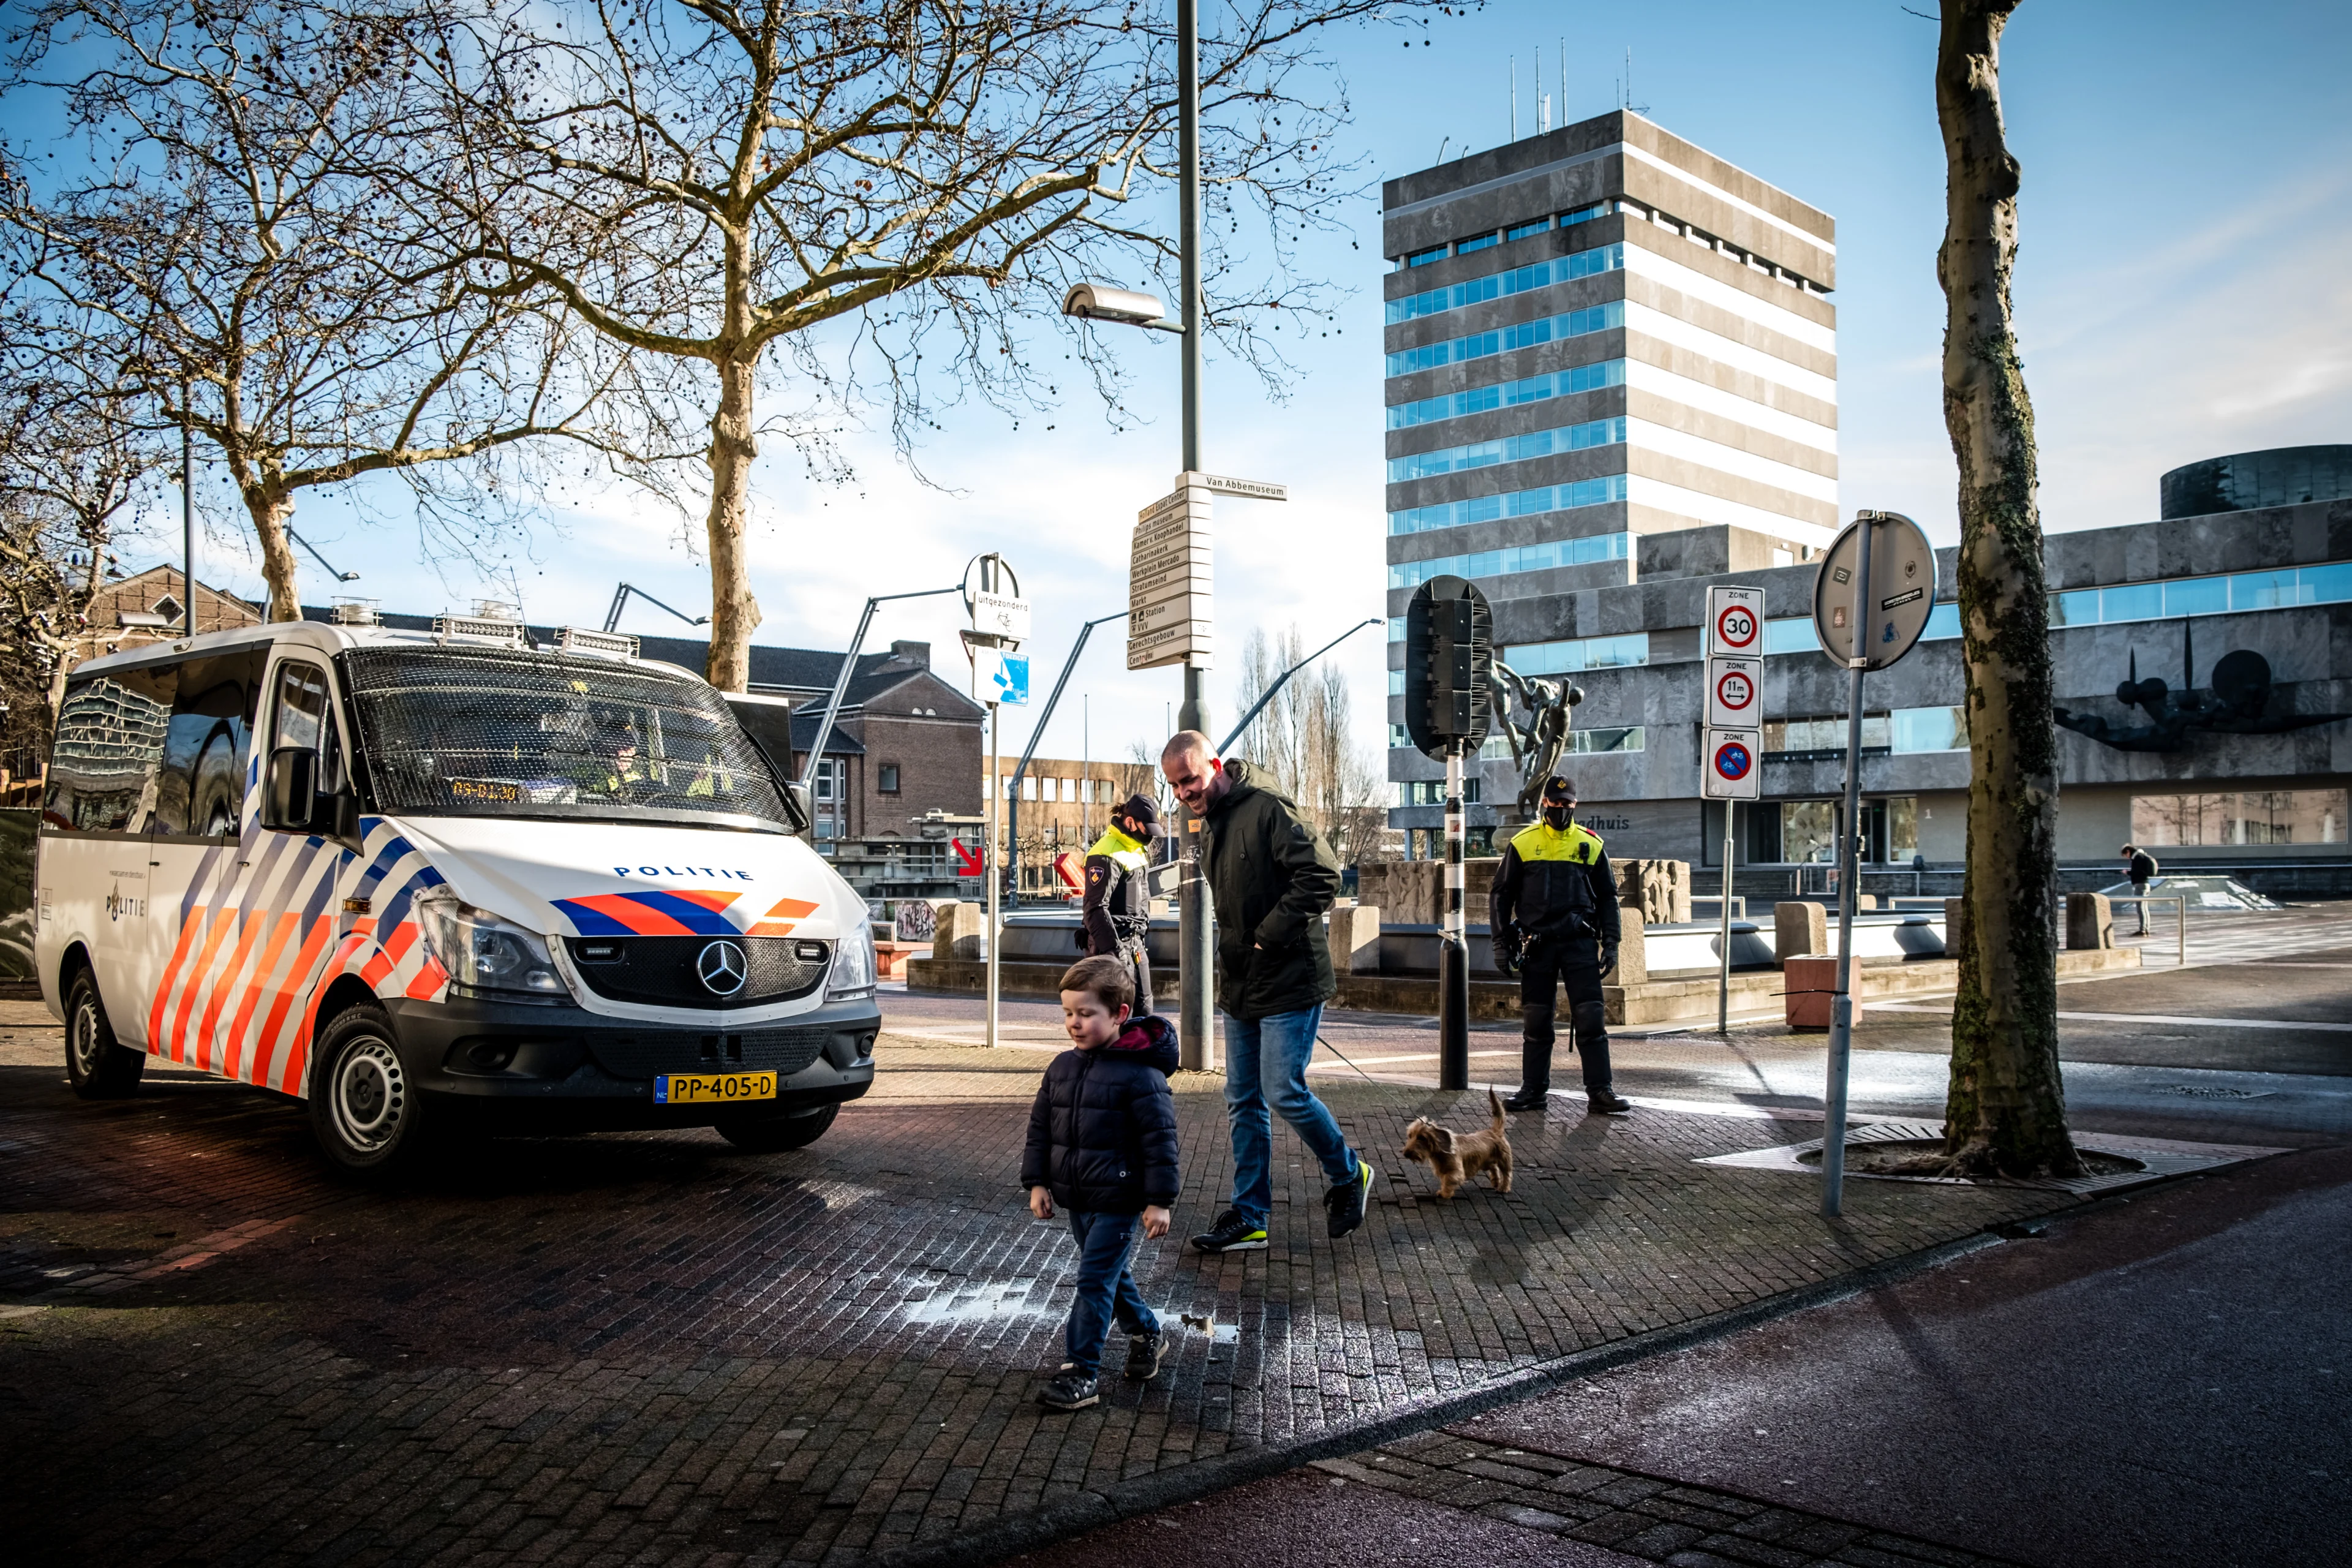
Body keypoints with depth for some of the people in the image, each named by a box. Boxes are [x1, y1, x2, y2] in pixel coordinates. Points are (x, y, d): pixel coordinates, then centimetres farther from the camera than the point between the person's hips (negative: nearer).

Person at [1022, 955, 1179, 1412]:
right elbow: (1040, 1127, 11)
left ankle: (1082, 1372, 2)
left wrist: (1159, 1201, -15)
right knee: (1111, 1273, 21)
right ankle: (1146, 1334, 42)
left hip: (1119, 1201, -7)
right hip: (1077, 1199, 7)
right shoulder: (1062, 1067, 4)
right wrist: (1037, 1182, 6)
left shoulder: (1140, 1073, -17)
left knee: (1095, 1280, -6)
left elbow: (1159, 1139, -15)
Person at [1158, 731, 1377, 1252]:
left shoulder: (1267, 808, -17)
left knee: (1284, 1092, -7)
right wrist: (1233, 947, 12)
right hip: (1240, 986, 9)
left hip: (1289, 981, -9)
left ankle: (1348, 1175, 18)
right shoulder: (1212, 823, 13)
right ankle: (1249, 1219, 17)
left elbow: (1323, 875, -24)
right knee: (1244, 1102, 9)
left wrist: (1270, 934, -21)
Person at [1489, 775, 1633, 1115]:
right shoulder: (1522, 844, 5)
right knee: (1536, 1022, 6)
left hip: (1580, 943, 0)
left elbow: (1607, 897, 13)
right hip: (1536, 944, 0)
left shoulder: (1591, 844, 8)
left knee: (1591, 1019, -4)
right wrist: (1501, 943, 2)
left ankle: (1600, 1092, 0)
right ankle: (1533, 1090, 14)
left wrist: (1611, 943, 5)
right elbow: (1501, 896, 8)